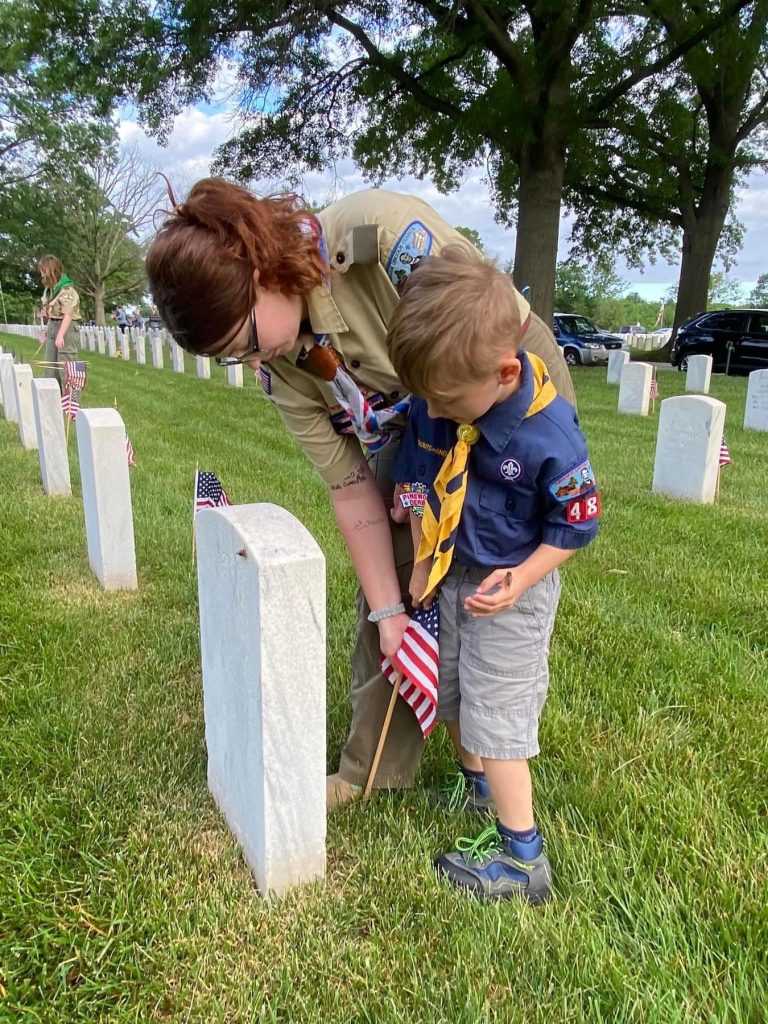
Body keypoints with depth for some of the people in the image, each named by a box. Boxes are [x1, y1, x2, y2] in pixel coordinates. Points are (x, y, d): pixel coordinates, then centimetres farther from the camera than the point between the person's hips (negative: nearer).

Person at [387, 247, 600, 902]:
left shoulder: (550, 435, -30)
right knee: (451, 691, 21)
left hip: (512, 588, -6)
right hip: (451, 574, 7)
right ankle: (476, 785, 49)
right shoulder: (434, 407, -14)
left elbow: (576, 524, -15)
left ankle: (522, 857, 18)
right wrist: (422, 564, 2)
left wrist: (520, 579, -23)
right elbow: (416, 480, 2)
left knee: (496, 712, 0)